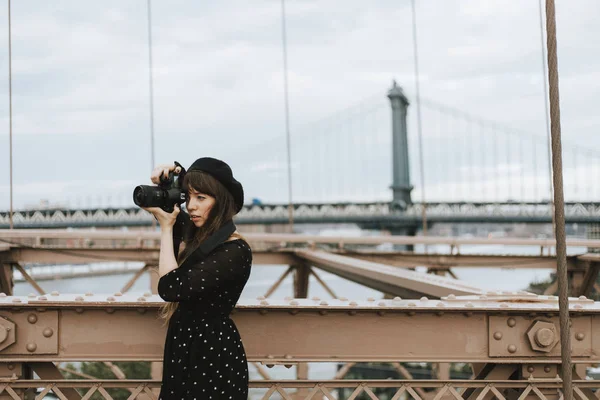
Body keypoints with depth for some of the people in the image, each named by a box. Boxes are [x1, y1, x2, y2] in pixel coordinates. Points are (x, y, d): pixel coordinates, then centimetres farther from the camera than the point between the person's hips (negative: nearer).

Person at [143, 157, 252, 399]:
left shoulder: (235, 252, -20)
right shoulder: (200, 234, 5)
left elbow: (171, 288, -25)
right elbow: (158, 203, 21)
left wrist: (167, 227, -16)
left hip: (214, 355, -8)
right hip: (185, 347, 8)